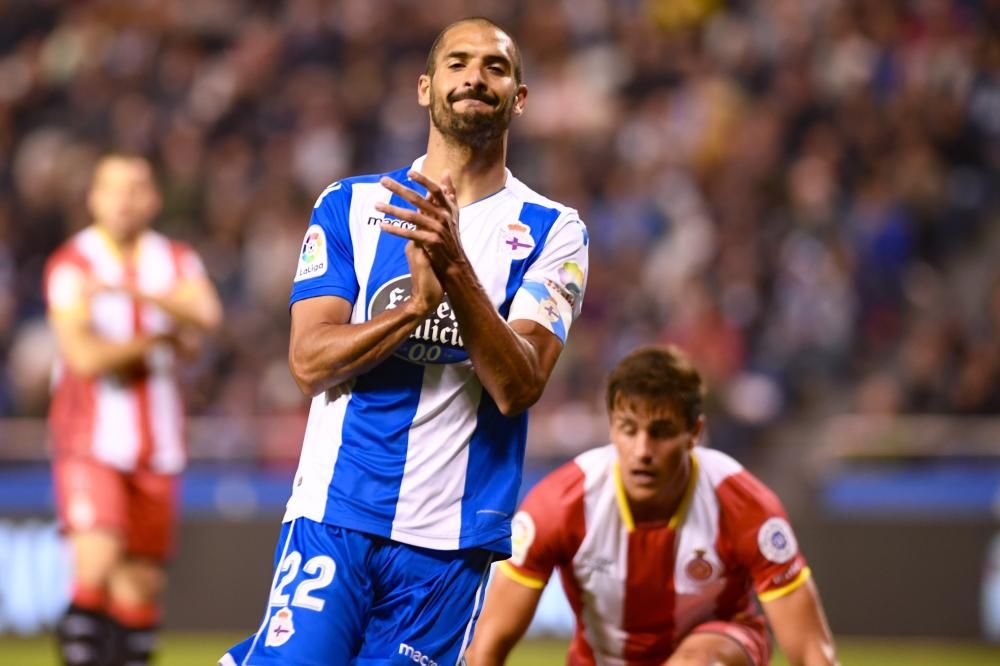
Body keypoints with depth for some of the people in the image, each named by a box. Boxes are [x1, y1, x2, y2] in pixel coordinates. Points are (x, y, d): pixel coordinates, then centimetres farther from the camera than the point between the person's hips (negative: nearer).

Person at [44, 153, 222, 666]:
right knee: (97, 567, -22)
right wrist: (160, 341, -5)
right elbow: (85, 358, -15)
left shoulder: (176, 262, 8)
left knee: (141, 582, 7)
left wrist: (134, 290, -26)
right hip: (91, 442, -4)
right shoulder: (73, 264, -6)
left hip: (156, 446, 4)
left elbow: (206, 314, -14)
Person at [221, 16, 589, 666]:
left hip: (451, 539, 0)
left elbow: (518, 386, -9)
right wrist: (417, 304, -17)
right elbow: (310, 360, -2)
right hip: (334, 515, 0)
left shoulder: (551, 231, 4)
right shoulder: (351, 204, 8)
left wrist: (456, 270, -22)